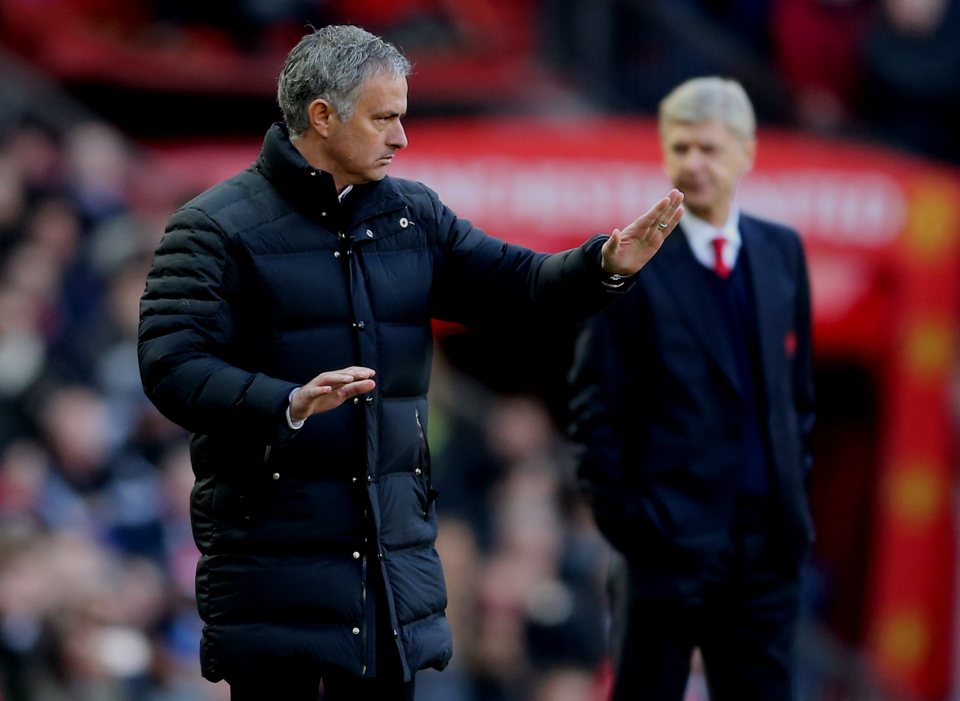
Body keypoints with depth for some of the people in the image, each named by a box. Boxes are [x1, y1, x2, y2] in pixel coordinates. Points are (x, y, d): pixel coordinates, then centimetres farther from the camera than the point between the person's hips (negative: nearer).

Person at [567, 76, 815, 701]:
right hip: (672, 537, -5)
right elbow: (596, 405, -6)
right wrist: (621, 514, -10)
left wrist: (795, 481, 10)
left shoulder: (782, 251, 9)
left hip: (768, 533, 5)